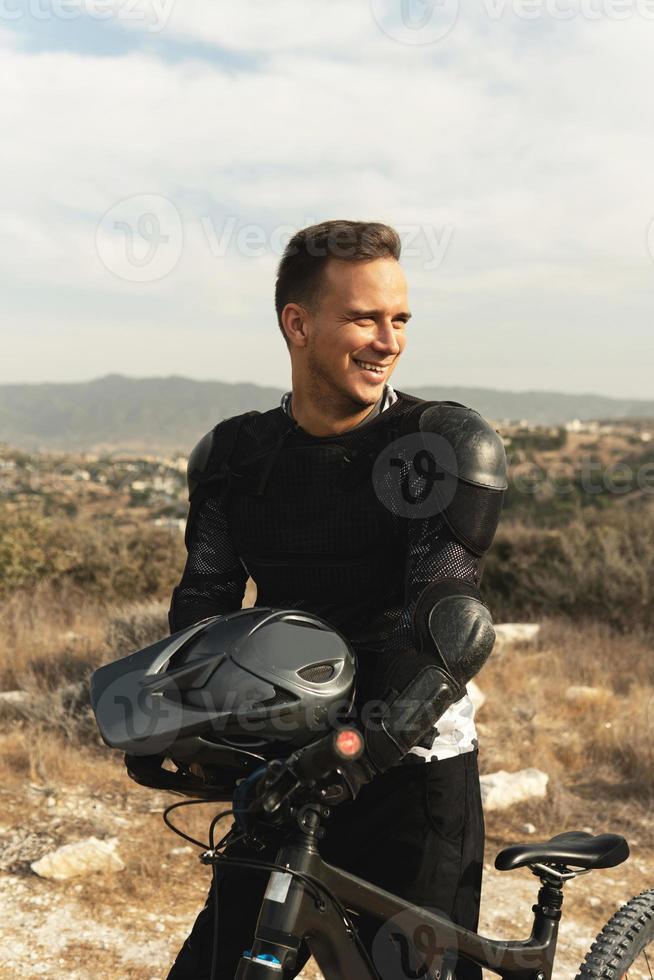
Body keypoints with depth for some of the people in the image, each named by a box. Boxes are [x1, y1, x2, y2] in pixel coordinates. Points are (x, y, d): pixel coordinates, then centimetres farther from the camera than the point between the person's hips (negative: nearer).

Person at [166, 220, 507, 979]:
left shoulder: (446, 446, -10)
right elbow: (203, 602, 5)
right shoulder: (232, 456, 3)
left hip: (412, 779, -3)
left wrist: (362, 749, -33)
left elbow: (450, 624, -20)